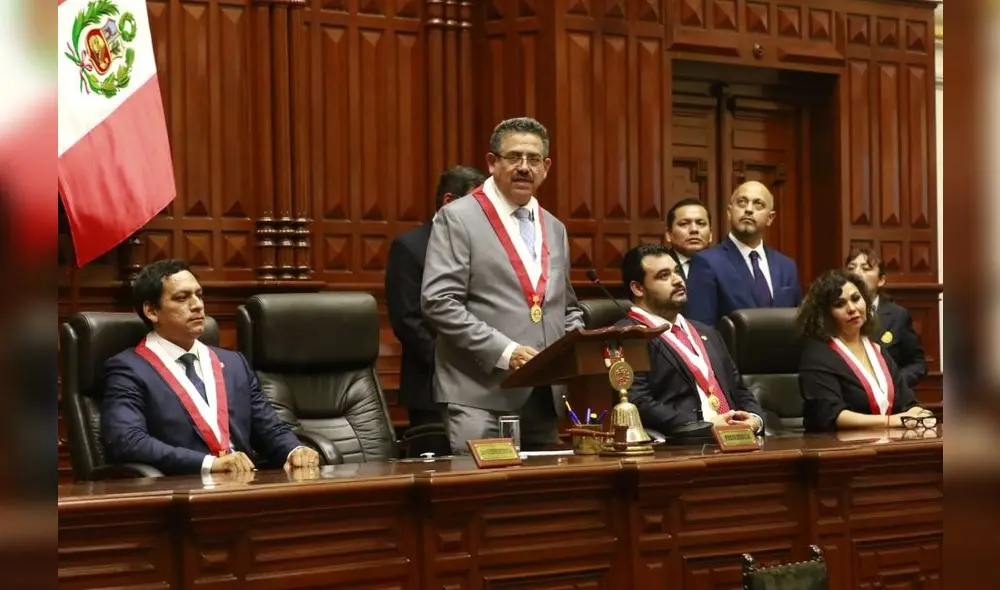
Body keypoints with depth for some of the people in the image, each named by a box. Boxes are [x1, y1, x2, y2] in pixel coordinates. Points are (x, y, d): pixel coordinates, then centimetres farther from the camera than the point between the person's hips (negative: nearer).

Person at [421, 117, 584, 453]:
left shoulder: (555, 229, 18)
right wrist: (504, 352, -18)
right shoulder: (457, 219, -3)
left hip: (547, 398, 6)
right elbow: (439, 303, -12)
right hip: (482, 395, -6)